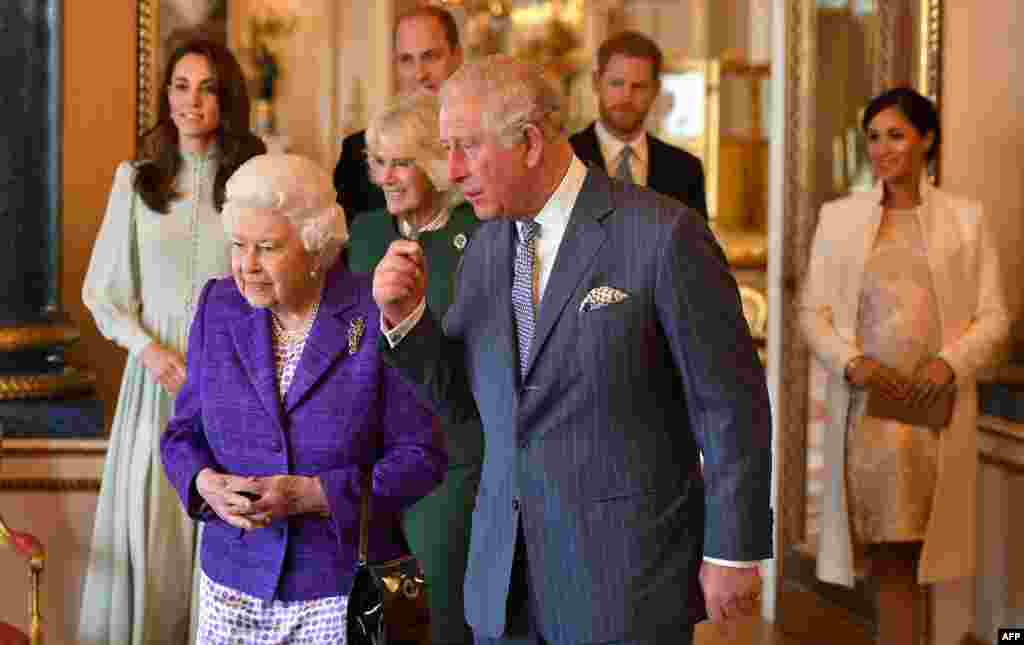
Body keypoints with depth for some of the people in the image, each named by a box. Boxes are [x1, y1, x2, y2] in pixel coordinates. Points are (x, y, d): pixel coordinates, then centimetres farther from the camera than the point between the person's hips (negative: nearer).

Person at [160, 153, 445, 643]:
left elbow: (420, 458, -12)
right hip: (235, 580, 4)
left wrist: (311, 495, -20)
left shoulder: (376, 319, -12)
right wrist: (208, 485, -14)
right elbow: (184, 433, 7)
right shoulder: (218, 308, 2)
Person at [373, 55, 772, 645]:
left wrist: (733, 553, -8)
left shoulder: (663, 235, -13)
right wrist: (407, 316, -4)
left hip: (627, 579, -5)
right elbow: (461, 397, 13)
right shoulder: (487, 246, 7)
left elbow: (731, 407, -10)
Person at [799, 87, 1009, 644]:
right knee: (885, 553, 4)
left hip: (933, 406, 0)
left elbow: (994, 316, 4)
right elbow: (813, 310, 5)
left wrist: (951, 362, -14)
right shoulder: (839, 217, 7)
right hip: (863, 404, 1)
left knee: (905, 550, 5)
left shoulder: (965, 218, 6)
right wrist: (851, 362, -13)